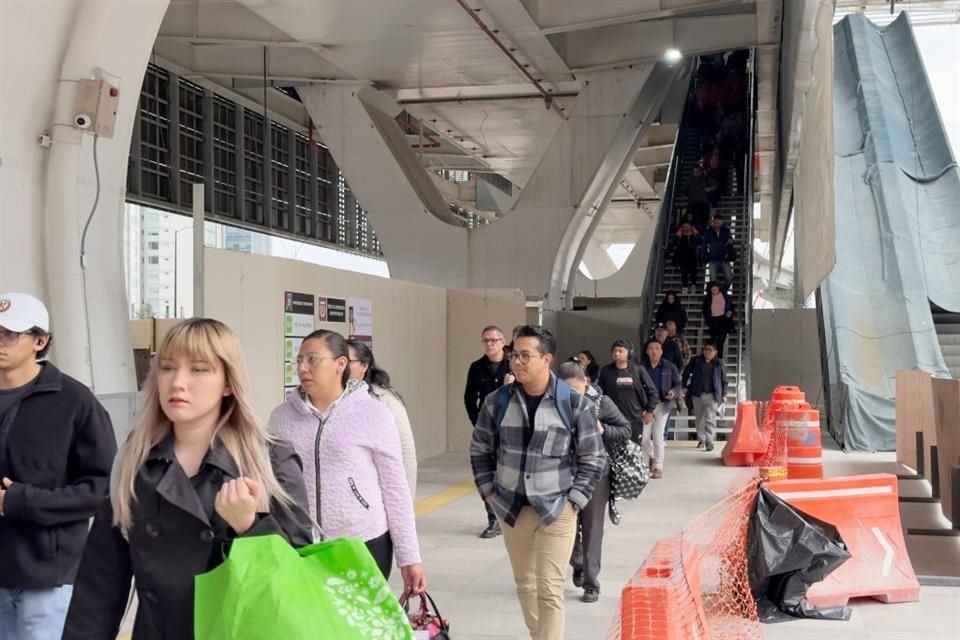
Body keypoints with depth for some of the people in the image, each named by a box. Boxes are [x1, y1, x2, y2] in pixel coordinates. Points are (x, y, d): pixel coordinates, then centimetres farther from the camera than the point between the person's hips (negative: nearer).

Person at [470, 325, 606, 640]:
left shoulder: (574, 403, -9)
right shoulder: (497, 401, -1)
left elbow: (593, 458, -2)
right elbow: (480, 451, 11)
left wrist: (573, 500, -7)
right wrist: (489, 492, 4)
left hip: (556, 511, -4)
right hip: (511, 509, 4)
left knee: (550, 590, -4)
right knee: (524, 584, 17)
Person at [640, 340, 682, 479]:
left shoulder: (670, 367, -3)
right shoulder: (642, 367, -1)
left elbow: (678, 384, 2)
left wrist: (674, 392, -20)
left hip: (662, 405, -2)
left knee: (658, 436, -5)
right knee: (644, 436, 2)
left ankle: (658, 467, 6)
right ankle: (652, 456, 33)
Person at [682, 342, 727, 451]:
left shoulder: (719, 363, 2)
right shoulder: (696, 361, 4)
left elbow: (724, 380, 7)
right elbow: (686, 373, 12)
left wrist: (724, 394, 4)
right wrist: (685, 386, 4)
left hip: (712, 395, -2)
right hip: (697, 394, 2)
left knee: (710, 418, -12)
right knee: (699, 418, 12)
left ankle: (709, 441, -12)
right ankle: (701, 440, 24)